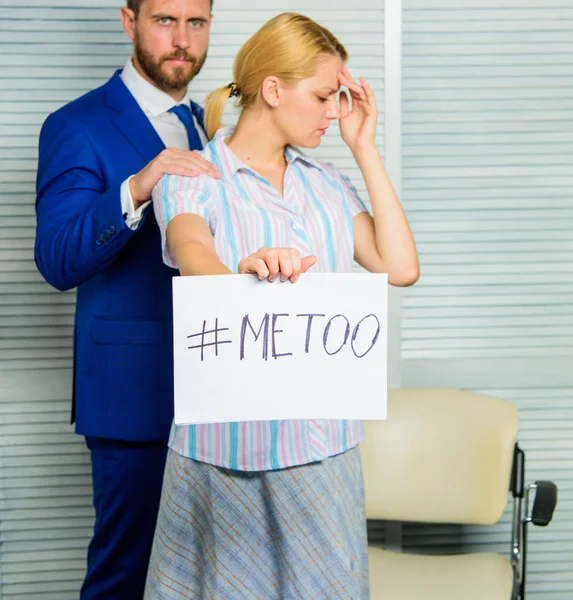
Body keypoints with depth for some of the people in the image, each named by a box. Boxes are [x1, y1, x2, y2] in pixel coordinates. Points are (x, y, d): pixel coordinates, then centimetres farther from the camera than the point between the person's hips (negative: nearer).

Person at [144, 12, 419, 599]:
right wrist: (242, 272, -50)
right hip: (228, 435, -4)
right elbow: (193, 259, -26)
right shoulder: (191, 179, -5)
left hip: (322, 435, 4)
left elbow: (400, 267, 0)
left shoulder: (326, 183, 12)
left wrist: (365, 150, 2)